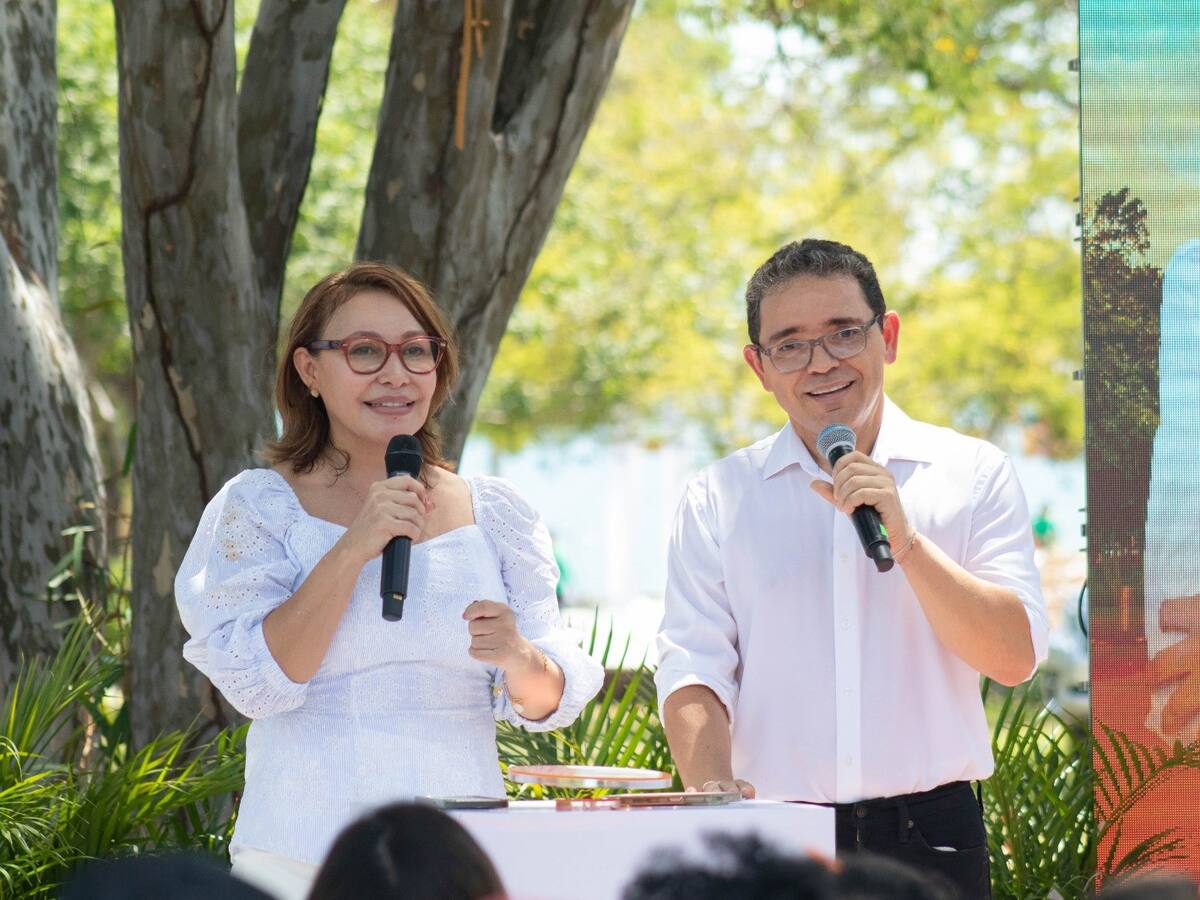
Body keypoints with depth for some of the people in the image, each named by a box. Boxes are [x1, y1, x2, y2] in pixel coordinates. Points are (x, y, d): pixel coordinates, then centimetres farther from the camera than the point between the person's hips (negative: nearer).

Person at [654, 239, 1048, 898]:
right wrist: (712, 786, -19)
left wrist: (904, 538, -13)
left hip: (930, 840, 0)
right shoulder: (719, 498, 8)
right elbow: (691, 668, 0)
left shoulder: (973, 474, 6)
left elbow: (1016, 657, -2)